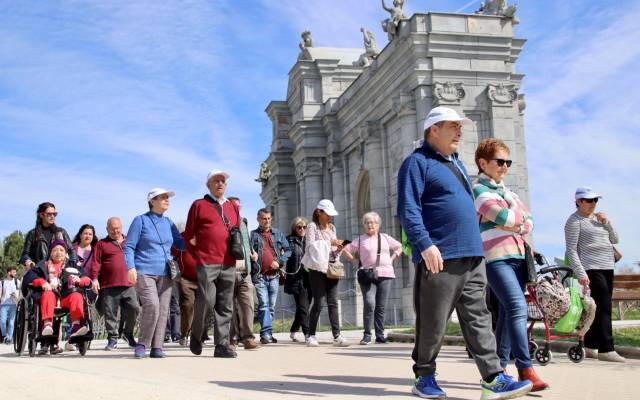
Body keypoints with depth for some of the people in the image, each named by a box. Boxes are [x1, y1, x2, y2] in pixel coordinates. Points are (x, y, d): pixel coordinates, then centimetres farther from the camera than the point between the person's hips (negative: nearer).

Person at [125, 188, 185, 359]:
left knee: (163, 310, -2)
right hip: (144, 272, -5)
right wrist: (131, 267, -14)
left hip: (164, 274, 5)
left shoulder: (168, 223, 15)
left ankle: (157, 347, 4)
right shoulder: (141, 220, 2)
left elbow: (180, 243, 18)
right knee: (152, 306, -19)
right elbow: (129, 246, -1)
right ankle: (142, 344, -4)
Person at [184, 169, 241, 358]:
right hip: (206, 262, -4)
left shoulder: (233, 207, 19)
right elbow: (188, 235, 7)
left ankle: (222, 345, 5)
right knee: (207, 300, -11)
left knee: (225, 306, 2)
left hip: (228, 263, 5)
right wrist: (201, 246, 0)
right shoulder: (199, 205, 6)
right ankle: (196, 336, 13)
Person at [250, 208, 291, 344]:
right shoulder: (253, 235, 7)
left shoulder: (278, 234, 16)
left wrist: (279, 261, -2)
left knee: (271, 306, 7)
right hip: (260, 275, -4)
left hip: (274, 275, 4)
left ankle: (267, 334, 14)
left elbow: (288, 250, 12)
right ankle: (266, 333, -16)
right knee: (264, 304, -13)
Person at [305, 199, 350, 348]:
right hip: (318, 268, -5)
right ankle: (311, 335, 3)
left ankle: (337, 336, -4)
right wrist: (330, 242, -13)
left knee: (333, 302, -1)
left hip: (332, 267, 5)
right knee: (319, 302, -6)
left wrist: (338, 249, 0)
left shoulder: (332, 228, 19)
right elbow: (311, 246, -9)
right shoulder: (312, 226, 2)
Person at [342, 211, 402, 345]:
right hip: (367, 276, -2)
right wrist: (356, 262, 2)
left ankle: (380, 335, 9)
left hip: (385, 275, 3)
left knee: (381, 307, 2)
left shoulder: (385, 238, 16)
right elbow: (345, 250, 9)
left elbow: (399, 247, 24)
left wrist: (391, 259, 11)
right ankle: (367, 335, -11)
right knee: (369, 303, -17)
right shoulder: (360, 240, 9)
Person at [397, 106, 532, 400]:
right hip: (440, 258, -8)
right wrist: (425, 245, -23)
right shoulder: (417, 162, -3)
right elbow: (408, 208, -14)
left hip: (472, 257, 8)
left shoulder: (456, 164, 24)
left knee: (478, 319, 4)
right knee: (433, 323, 0)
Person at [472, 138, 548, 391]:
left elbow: (529, 223, 12)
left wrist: (516, 223, -5)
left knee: (508, 313, 8)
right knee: (518, 307, -19)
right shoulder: (478, 190, -2)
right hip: (495, 258, -8)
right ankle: (526, 371, -23)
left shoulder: (506, 191, 22)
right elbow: (504, 217, -17)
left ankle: (499, 368, 15)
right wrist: (520, 216, 3)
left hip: (517, 256, 8)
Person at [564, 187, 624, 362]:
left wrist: (606, 223, 1)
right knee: (603, 308, -14)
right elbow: (571, 250, -11)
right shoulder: (574, 221, -5)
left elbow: (614, 240, 17)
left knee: (599, 308, 9)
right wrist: (580, 273, -19)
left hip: (607, 268, 8)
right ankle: (605, 349, -14)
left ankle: (590, 346, 19)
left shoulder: (598, 217, 18)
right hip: (592, 269, -8)